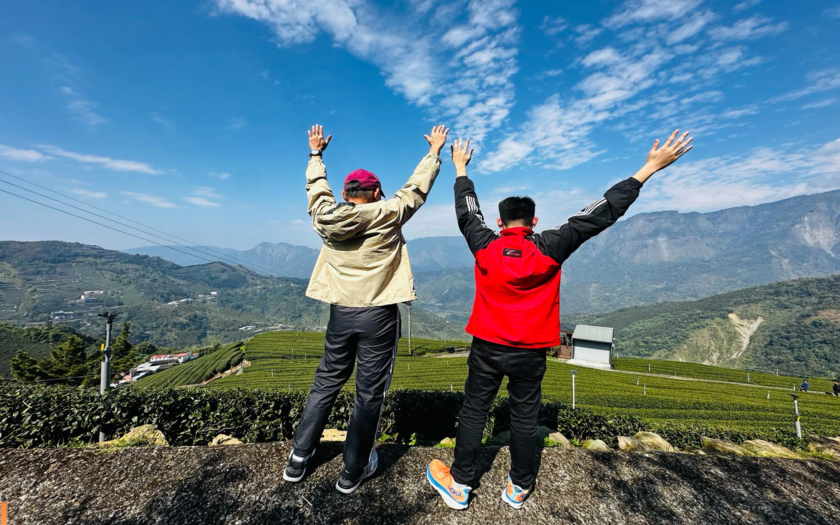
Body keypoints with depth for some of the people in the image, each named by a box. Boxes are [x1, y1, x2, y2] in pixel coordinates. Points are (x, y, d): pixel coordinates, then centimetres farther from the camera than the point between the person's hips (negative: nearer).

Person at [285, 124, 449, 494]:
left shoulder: (325, 216, 1)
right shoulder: (387, 215, -8)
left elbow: (316, 185, 20)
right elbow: (417, 188, 6)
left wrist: (316, 153, 38)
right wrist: (434, 151, 21)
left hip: (340, 313, 4)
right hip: (378, 315, -4)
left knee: (327, 382, 21)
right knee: (369, 393, 10)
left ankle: (298, 458, 34)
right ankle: (353, 472, 26)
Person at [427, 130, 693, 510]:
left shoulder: (485, 248, -9)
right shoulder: (549, 249, -10)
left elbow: (467, 211, 6)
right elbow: (599, 215, -7)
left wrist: (460, 167, 20)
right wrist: (650, 168, 1)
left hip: (487, 348, 0)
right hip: (529, 353, 0)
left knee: (473, 411, 12)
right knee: (524, 416, 16)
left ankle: (459, 485, 26)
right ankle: (519, 488, 33)